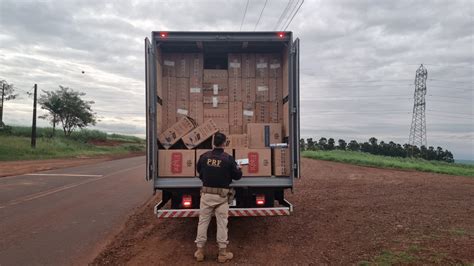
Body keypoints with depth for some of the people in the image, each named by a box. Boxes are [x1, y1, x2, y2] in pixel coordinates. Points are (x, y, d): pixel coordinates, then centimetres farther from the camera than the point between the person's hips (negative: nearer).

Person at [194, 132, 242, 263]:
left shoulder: (204, 156, -4)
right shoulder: (228, 159, -12)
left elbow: (198, 169, 15)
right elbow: (237, 176, -2)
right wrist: (239, 168, 20)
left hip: (206, 194, 2)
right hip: (221, 195, -2)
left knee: (203, 221, 12)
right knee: (222, 223, 7)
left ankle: (199, 251, 19)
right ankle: (222, 253, 14)